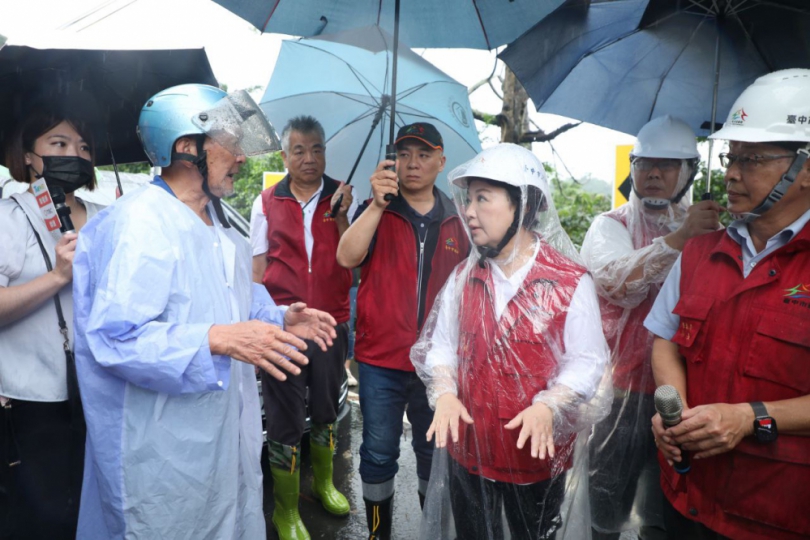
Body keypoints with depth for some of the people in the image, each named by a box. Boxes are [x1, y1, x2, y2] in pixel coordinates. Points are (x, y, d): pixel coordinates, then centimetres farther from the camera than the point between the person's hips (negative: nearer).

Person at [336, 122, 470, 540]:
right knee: (378, 453, 10)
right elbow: (347, 258, -20)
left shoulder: (457, 220, 5)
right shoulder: (375, 211, -1)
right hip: (380, 359, -1)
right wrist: (378, 204, -28)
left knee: (436, 452, 16)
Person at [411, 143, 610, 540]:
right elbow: (441, 343, 4)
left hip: (539, 453, -3)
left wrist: (548, 406, -25)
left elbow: (588, 359, -11)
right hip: (468, 448, 4)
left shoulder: (570, 282, -13)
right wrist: (444, 393, -13)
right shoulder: (464, 277, 1)